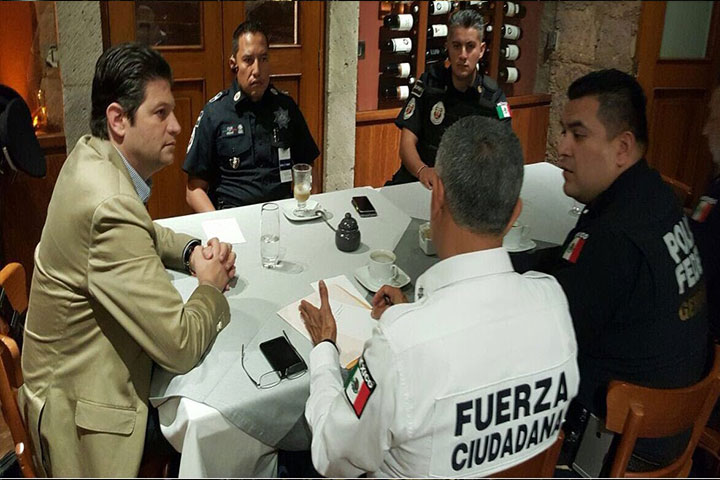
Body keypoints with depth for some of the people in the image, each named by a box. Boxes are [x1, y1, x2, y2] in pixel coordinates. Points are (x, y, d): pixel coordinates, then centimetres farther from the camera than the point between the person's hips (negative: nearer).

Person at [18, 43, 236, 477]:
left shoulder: (91, 157, -2)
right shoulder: (111, 206, -30)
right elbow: (180, 346, -28)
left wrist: (192, 250, 1)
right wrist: (211, 286, -9)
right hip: (84, 413, -8)